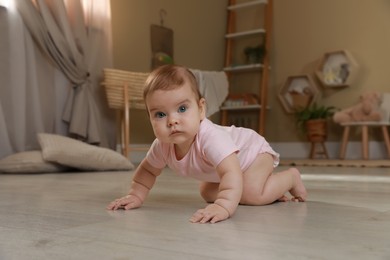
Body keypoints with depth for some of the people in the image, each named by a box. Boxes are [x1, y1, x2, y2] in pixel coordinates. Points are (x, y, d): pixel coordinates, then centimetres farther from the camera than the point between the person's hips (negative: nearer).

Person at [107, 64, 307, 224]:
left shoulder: (210, 137, -46)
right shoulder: (163, 146, -23)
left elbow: (231, 173, -57)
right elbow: (147, 170, -3)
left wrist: (224, 206, -71)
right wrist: (135, 196, -14)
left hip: (253, 150, -7)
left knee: (252, 194, -28)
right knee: (208, 193, 16)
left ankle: (291, 176, 4)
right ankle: (271, 189, 28)